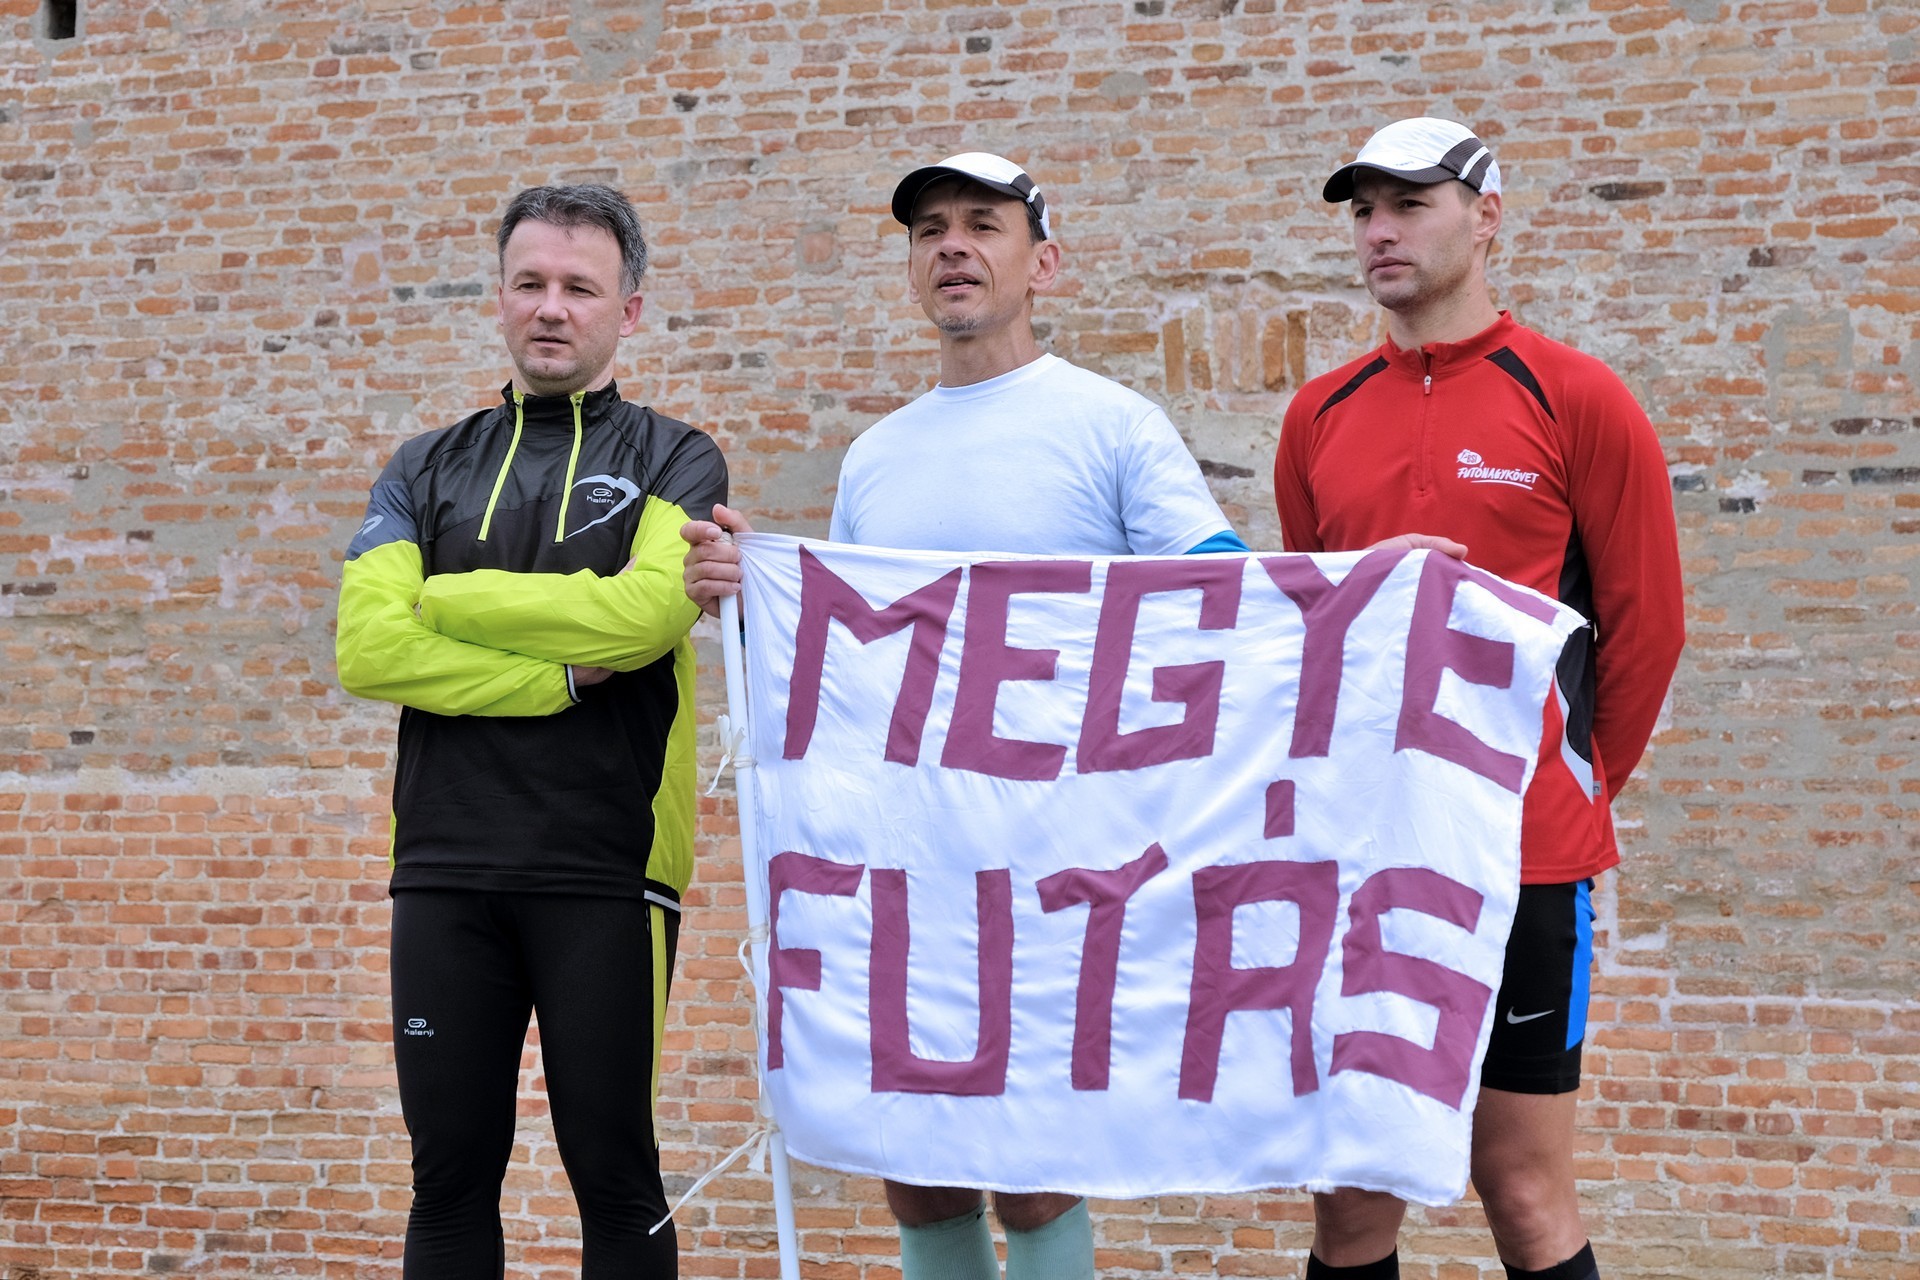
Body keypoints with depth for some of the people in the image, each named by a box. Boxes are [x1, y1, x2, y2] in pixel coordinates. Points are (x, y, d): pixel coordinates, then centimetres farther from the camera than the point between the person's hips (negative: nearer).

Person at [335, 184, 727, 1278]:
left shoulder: (673, 462, 5)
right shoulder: (426, 472, 13)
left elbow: (647, 611, -16)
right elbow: (368, 649, -3)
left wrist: (451, 601, -6)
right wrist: (557, 675, -12)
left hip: (608, 871, -3)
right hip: (446, 870, 3)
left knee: (615, 1175, 3)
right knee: (451, 1178, 9)